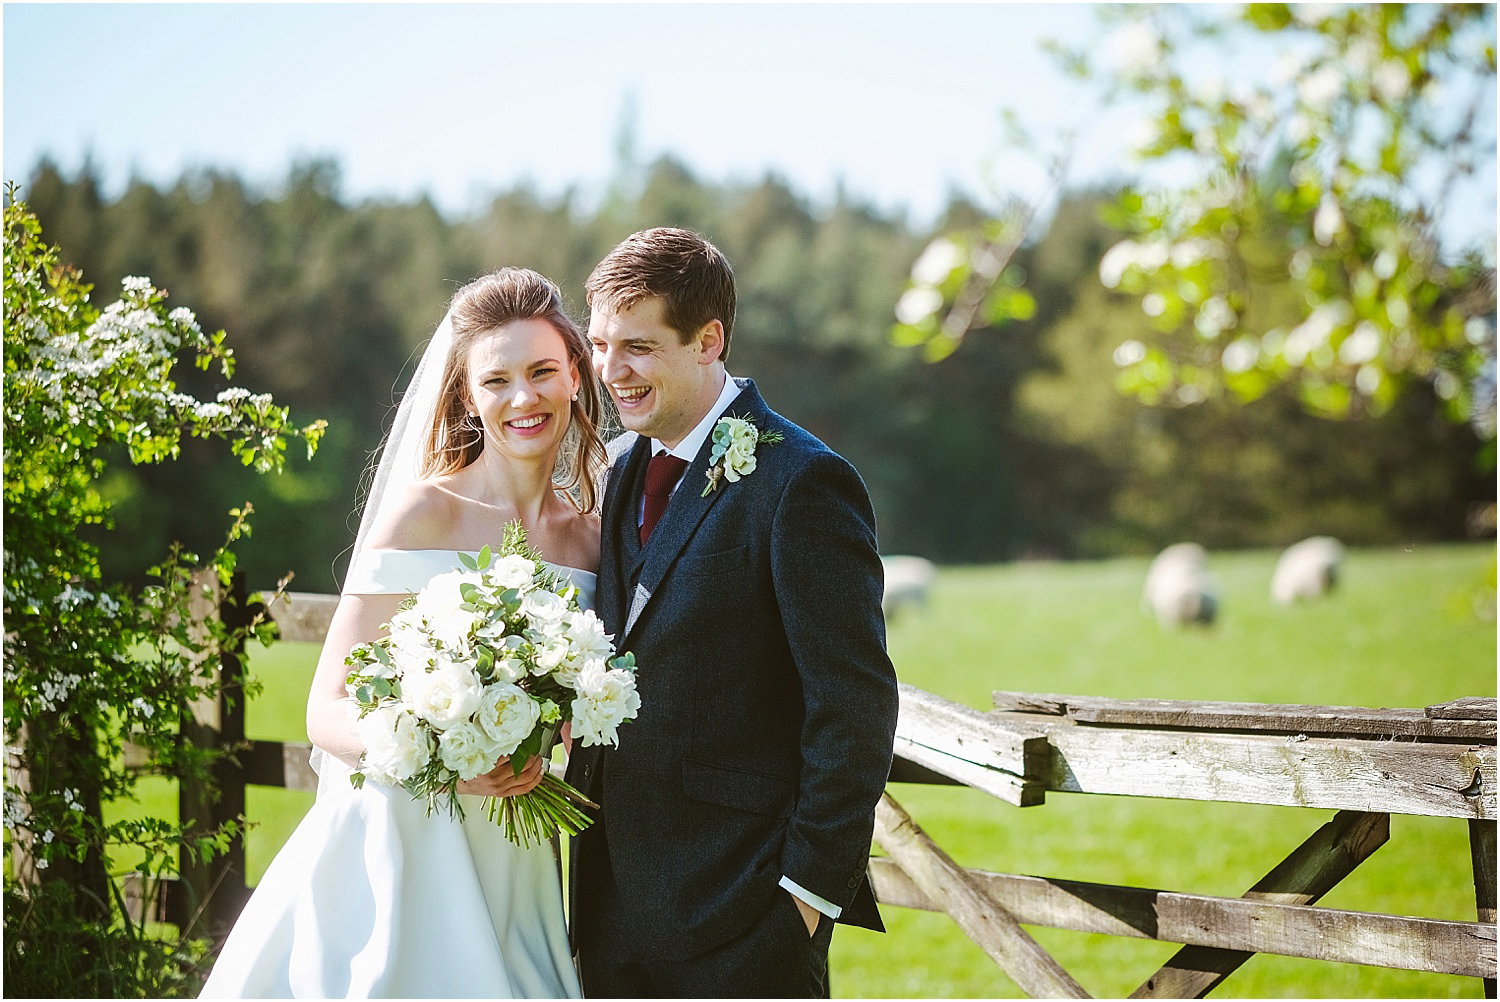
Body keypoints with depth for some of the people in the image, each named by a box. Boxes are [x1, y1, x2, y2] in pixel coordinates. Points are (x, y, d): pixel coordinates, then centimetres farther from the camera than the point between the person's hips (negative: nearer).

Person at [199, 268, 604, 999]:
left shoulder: (591, 540, 6)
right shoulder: (421, 515, -8)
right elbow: (328, 711, -10)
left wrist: (545, 758, -6)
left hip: (513, 873, 4)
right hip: (397, 848, -4)